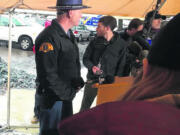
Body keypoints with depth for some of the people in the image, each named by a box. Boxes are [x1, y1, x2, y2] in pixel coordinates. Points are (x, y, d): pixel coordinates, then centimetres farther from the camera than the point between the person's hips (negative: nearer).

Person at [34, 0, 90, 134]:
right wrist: (68, 93, -17)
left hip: (67, 96, 9)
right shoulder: (49, 38, -22)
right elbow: (48, 74, -24)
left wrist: (78, 82, 2)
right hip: (53, 99, -9)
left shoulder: (69, 35, 9)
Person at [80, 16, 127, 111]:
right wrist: (92, 66, -15)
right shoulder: (95, 41, 1)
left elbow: (121, 66, -3)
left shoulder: (121, 44, -6)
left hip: (109, 82, -2)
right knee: (84, 108, 13)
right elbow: (86, 58, 6)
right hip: (92, 80, 2)